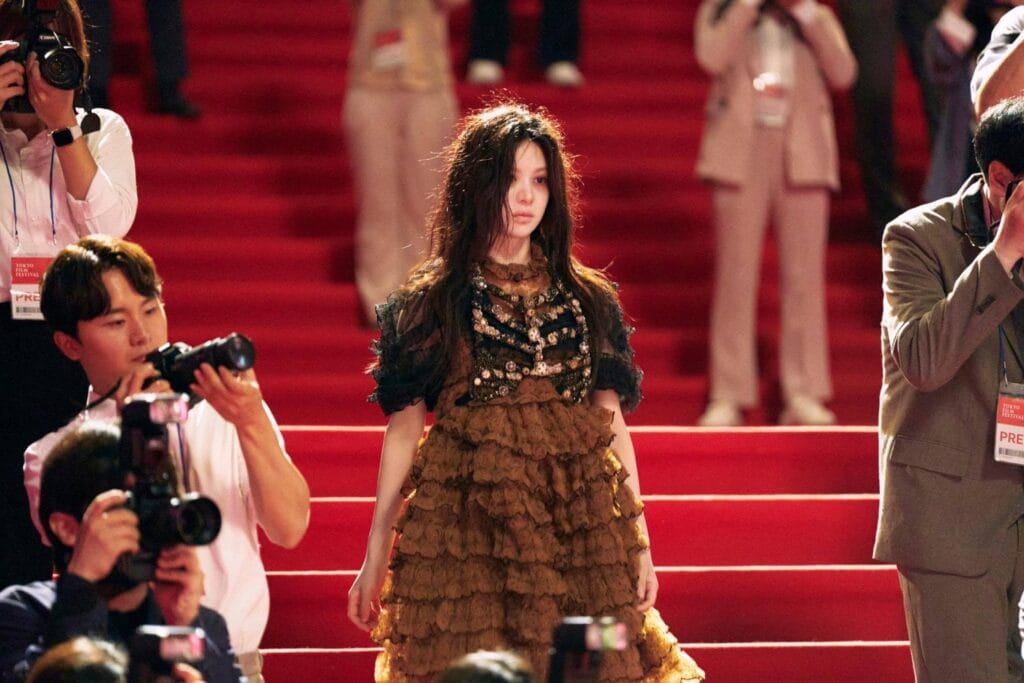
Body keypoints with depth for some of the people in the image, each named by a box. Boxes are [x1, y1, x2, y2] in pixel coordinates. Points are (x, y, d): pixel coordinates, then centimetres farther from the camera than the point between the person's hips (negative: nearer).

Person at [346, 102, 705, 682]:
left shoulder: (589, 302, 11)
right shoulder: (432, 303, 4)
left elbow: (614, 424, 12)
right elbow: (404, 429, 4)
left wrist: (640, 545, 8)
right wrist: (375, 558, 2)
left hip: (580, 522, 2)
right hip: (467, 521, -2)